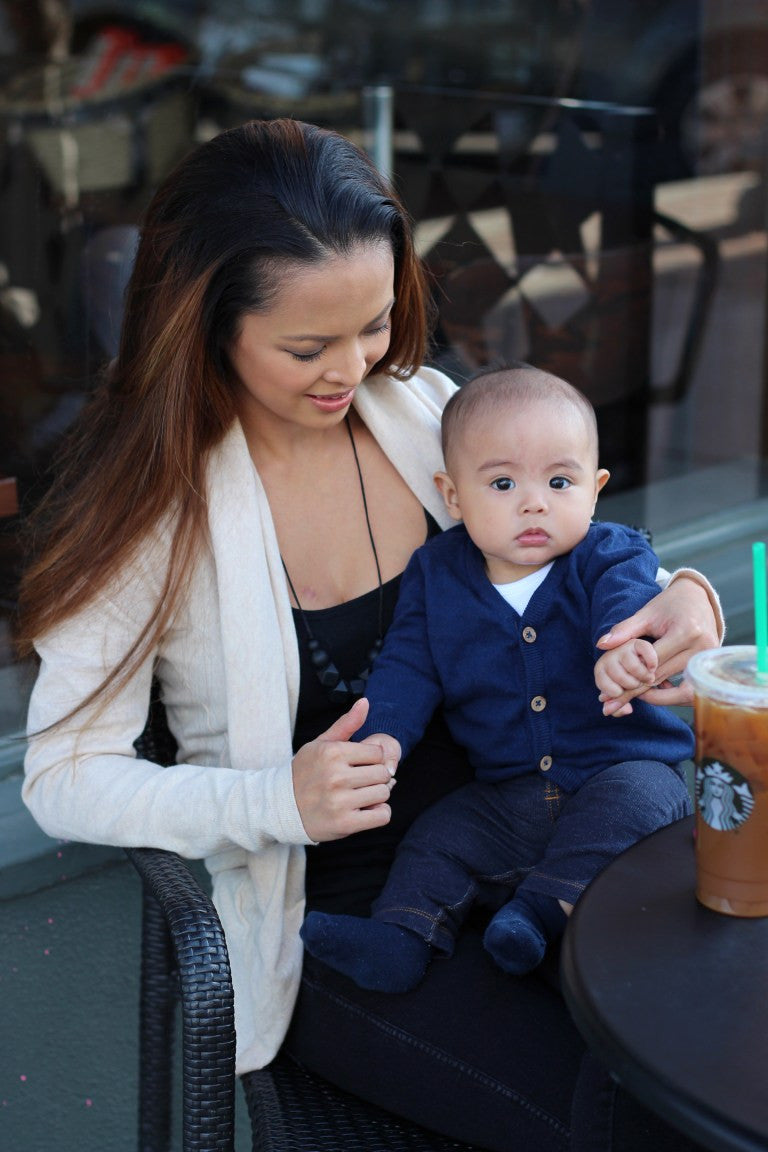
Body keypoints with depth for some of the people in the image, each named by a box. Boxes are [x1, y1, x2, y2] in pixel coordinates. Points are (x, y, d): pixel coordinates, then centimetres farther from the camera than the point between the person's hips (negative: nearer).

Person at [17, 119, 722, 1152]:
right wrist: (278, 801, -26)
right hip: (329, 917, -4)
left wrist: (679, 599, -11)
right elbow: (64, 776, -10)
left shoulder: (421, 410, 2)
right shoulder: (152, 506, -11)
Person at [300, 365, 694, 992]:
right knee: (435, 840, -9)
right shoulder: (436, 576, 2)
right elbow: (408, 665, 2)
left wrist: (626, 649, -56)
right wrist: (383, 734, -19)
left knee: (636, 796, -31)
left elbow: (628, 605, -30)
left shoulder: (610, 559, -8)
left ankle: (542, 907, -34)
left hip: (624, 768, -3)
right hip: (507, 793, 4)